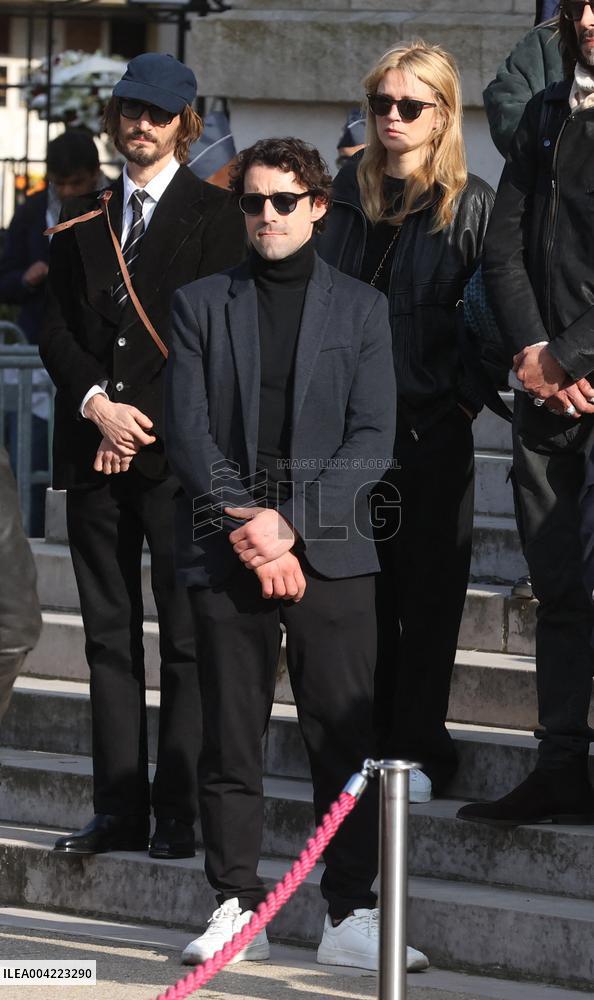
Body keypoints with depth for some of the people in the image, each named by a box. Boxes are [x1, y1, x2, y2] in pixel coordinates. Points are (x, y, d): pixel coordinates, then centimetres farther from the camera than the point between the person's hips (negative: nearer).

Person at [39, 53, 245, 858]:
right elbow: (56, 330, 10)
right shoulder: (84, 221, 15)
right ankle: (119, 810, 10)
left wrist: (143, 421, -11)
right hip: (93, 452, 5)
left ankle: (179, 813, -1)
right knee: (109, 635, 7)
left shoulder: (214, 216, 0)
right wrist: (96, 403, -8)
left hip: (177, 451, -5)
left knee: (186, 637, -3)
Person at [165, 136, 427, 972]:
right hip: (225, 551, 1)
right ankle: (237, 906, 10)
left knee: (346, 739, -3)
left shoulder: (360, 309, 9)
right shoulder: (201, 306, 10)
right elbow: (189, 433, 3)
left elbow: (371, 440, 1)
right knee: (230, 739, 2)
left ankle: (351, 916, 1)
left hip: (330, 549, -1)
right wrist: (244, 526, -9)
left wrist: (291, 522, -10)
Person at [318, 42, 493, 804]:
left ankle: (418, 749, 8)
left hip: (433, 427, -4)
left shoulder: (470, 205, -2)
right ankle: (368, 739, 14)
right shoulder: (349, 192, 10)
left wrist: (467, 398, -9)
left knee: (428, 594, 2)